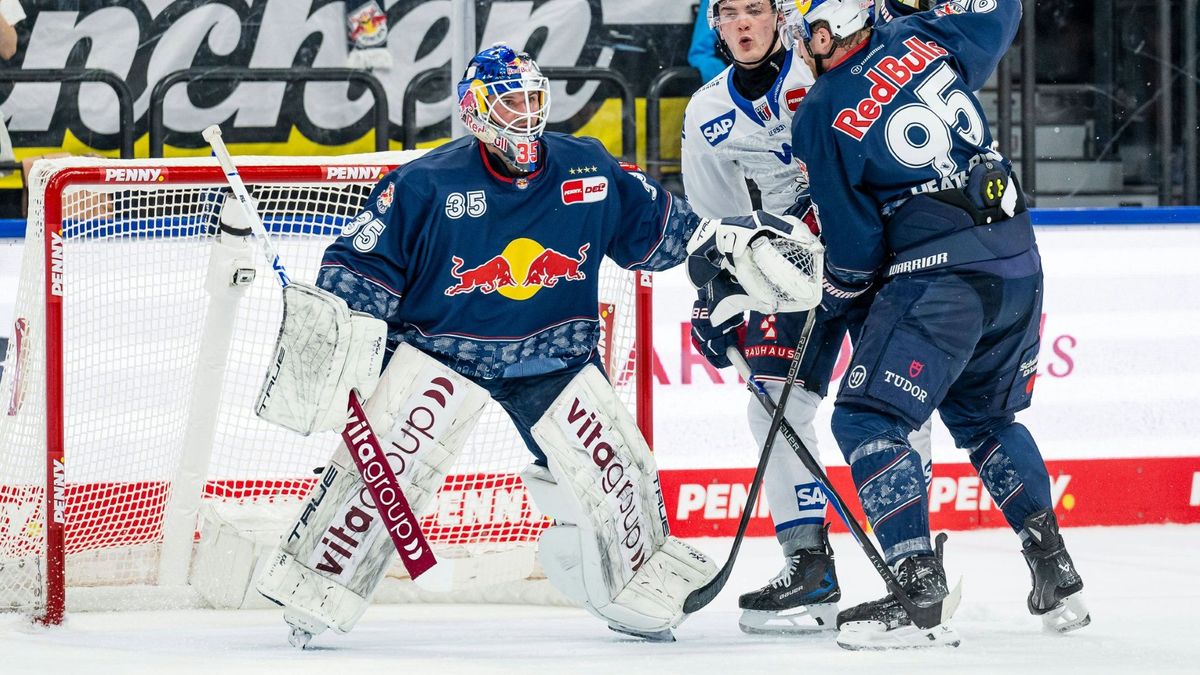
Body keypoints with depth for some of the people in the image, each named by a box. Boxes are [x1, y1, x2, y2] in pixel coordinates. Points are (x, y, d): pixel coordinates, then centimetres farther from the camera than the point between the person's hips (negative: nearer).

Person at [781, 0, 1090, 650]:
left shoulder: (818, 120, -7)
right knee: (986, 417, 25)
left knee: (867, 419, -3)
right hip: (1017, 261, 7)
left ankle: (919, 587, -17)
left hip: (937, 274, -7)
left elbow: (853, 243, -3)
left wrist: (833, 296, 16)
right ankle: (1057, 579, 24)